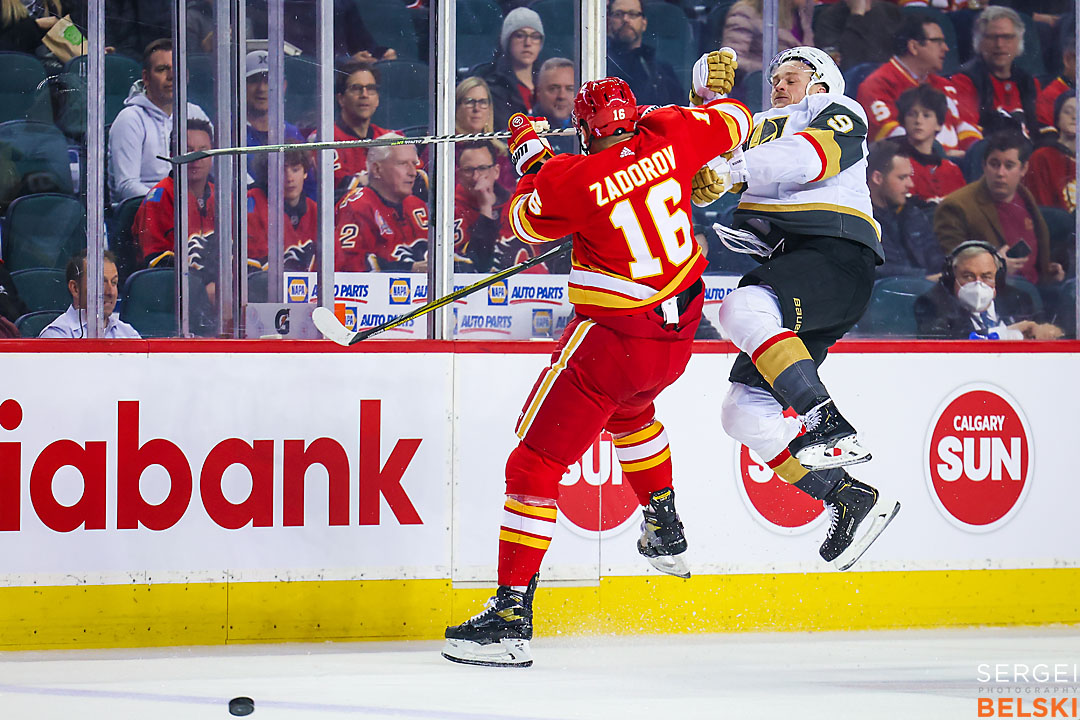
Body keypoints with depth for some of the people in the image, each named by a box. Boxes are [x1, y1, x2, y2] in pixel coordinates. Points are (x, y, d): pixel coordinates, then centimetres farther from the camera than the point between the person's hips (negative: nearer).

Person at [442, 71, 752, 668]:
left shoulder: (571, 181, -17)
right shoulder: (669, 138, -4)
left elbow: (528, 219, 4)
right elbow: (734, 122, 13)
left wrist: (530, 156, 18)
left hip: (611, 342, -7)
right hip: (678, 333, 7)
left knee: (534, 464, -2)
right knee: (629, 411, 39)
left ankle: (511, 617, -8)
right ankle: (667, 534, 46)